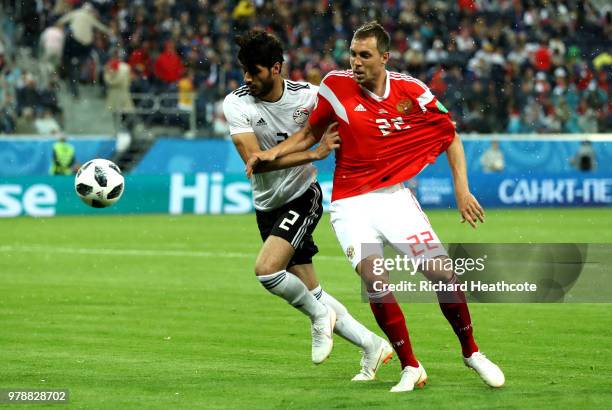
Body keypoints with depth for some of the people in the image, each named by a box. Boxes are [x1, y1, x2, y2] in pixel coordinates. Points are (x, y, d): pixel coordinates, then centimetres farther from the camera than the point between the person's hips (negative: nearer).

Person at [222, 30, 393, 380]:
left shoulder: (307, 96, -13)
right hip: (268, 206, 3)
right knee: (312, 294, 5)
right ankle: (373, 346, 20)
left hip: (303, 197, -3)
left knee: (266, 269, -25)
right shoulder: (236, 104, -13)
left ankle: (320, 317, 0)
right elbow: (253, 159, -26)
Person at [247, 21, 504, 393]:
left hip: (395, 195, 1)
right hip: (351, 204, -1)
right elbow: (309, 134, 10)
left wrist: (462, 188, 1)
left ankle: (471, 352, 14)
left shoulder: (411, 91, -5)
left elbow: (450, 136, 7)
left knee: (442, 271, -10)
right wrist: (270, 155, -4)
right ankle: (411, 367, -10)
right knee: (374, 277, -23)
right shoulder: (336, 85, -4)